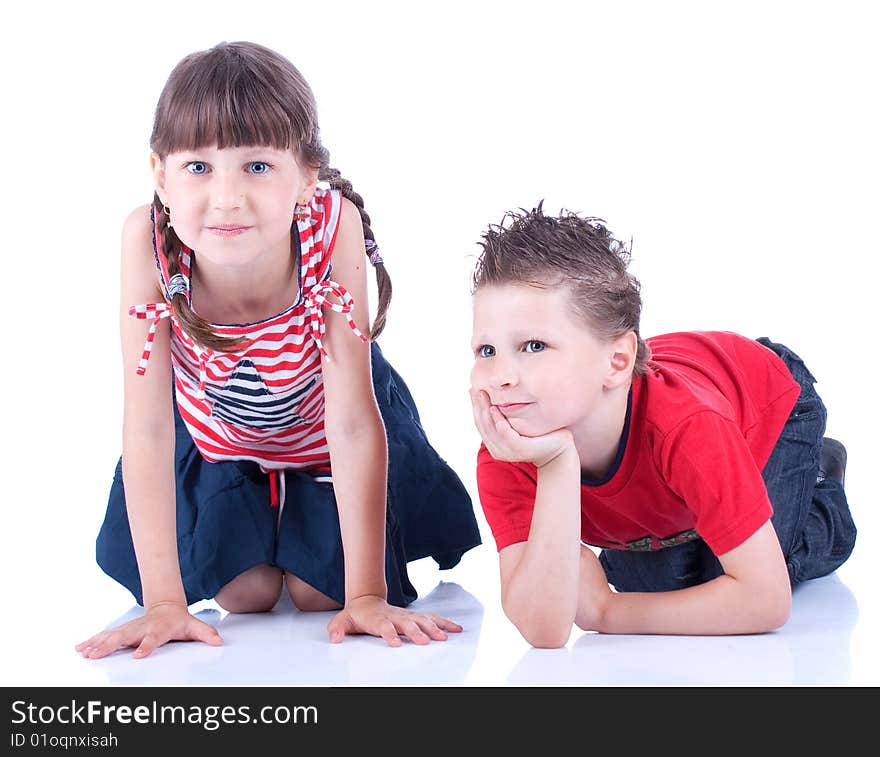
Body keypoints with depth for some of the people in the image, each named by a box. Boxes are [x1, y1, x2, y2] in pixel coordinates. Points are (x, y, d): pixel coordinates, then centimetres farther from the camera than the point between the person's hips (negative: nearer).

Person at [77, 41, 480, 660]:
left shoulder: (332, 225, -37)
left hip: (322, 434, -1)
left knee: (322, 595, -3)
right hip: (213, 438, 1)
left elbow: (353, 421, -33)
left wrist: (366, 593, -34)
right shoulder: (148, 240, -35)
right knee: (243, 596, -2)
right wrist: (163, 602, -35)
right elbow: (147, 432, -32)